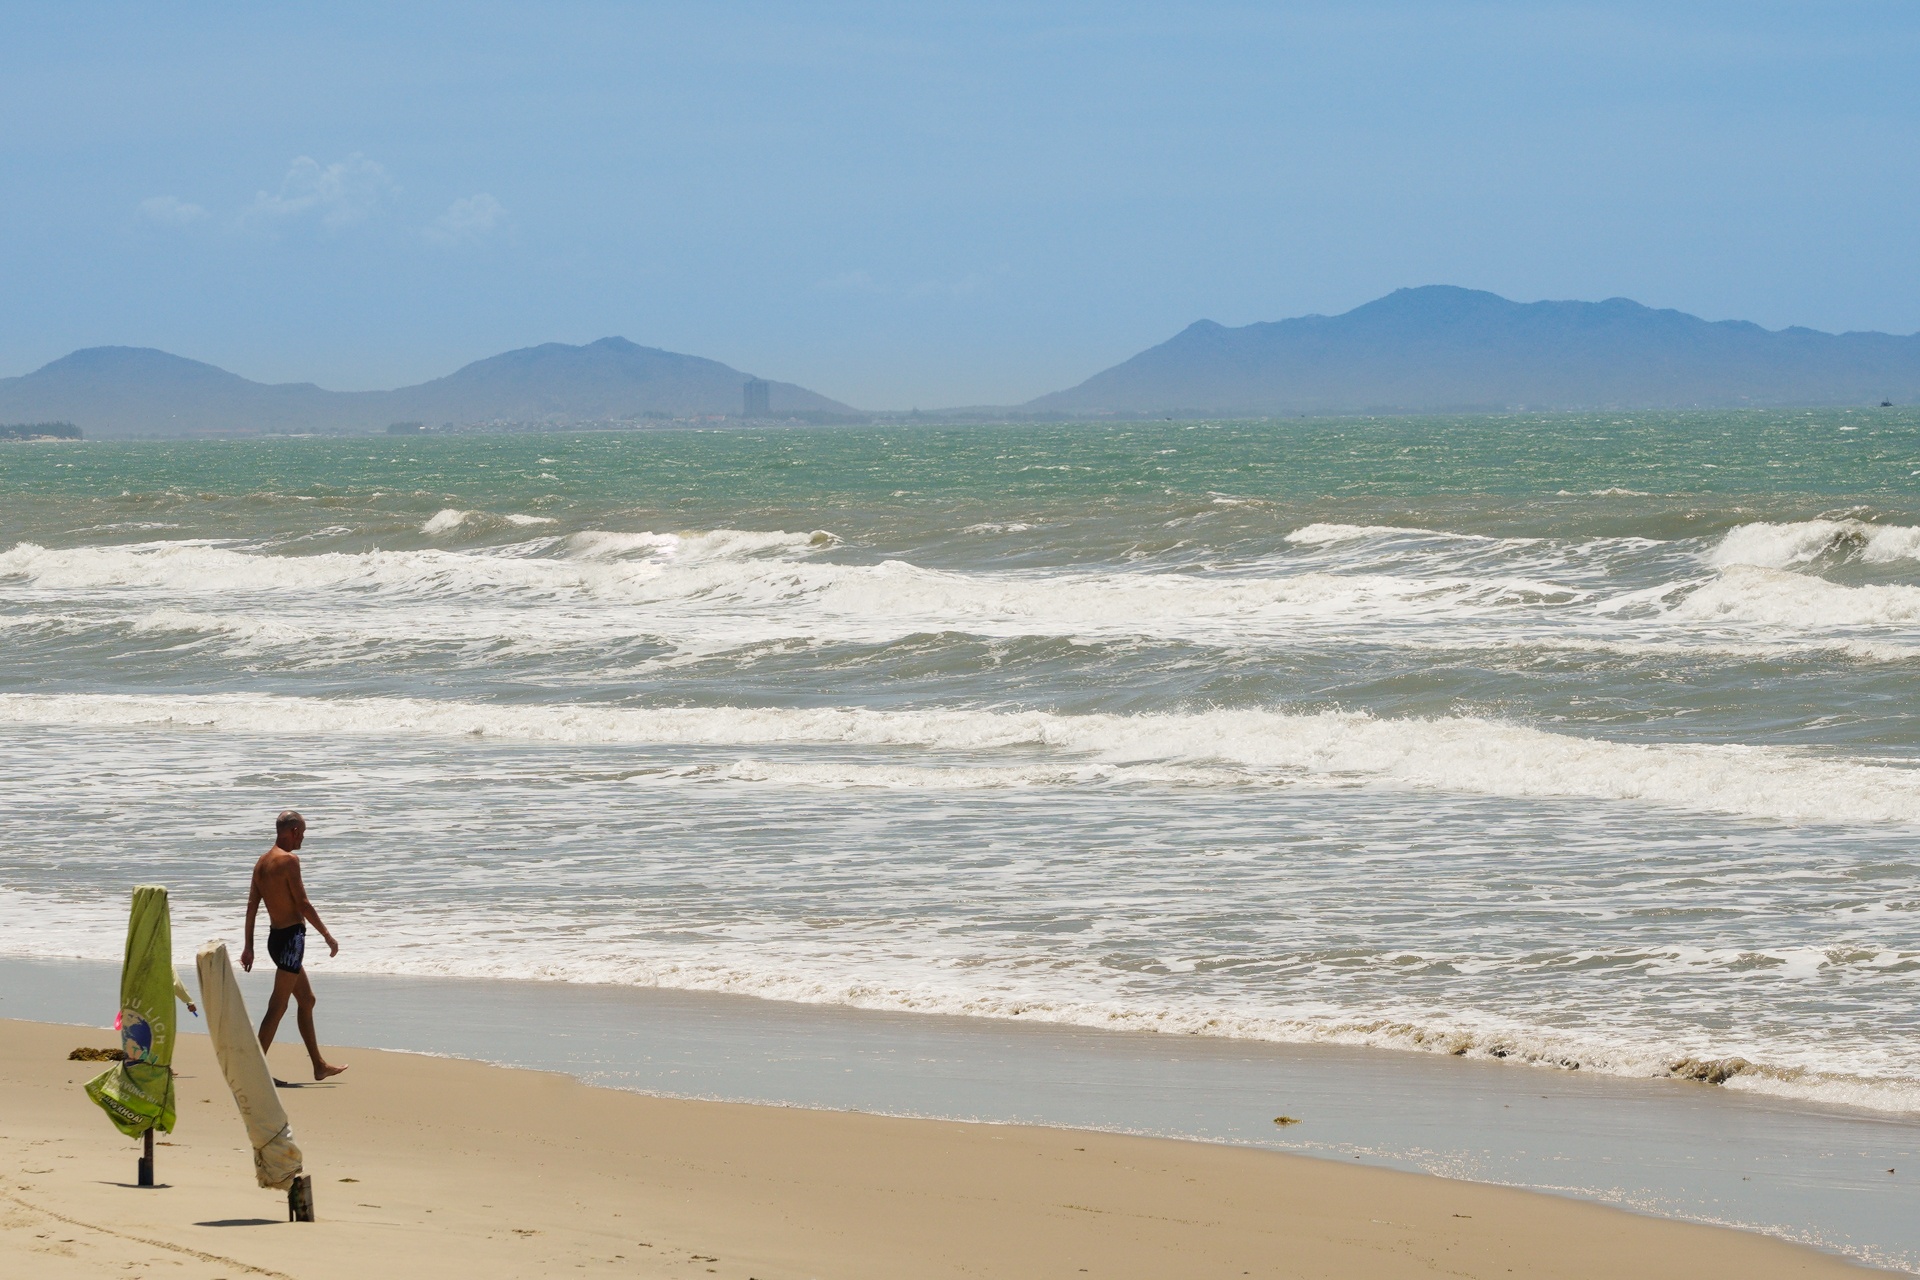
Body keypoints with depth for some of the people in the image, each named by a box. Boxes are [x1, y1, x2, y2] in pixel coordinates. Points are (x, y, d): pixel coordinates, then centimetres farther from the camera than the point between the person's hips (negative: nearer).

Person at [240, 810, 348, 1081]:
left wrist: (248, 946, 15)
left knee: (307, 1000, 18)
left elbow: (252, 907, 12)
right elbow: (303, 904, -17)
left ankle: (319, 1065, 25)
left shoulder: (262, 861, 11)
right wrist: (328, 936, -10)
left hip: (275, 936, 9)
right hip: (291, 935, -9)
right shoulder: (288, 860, -14)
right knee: (278, 1005, -8)